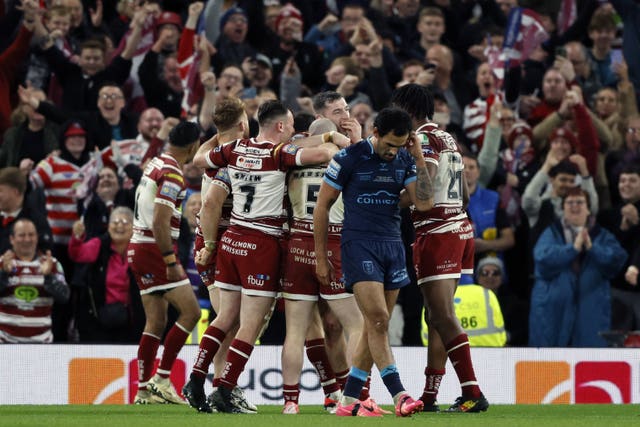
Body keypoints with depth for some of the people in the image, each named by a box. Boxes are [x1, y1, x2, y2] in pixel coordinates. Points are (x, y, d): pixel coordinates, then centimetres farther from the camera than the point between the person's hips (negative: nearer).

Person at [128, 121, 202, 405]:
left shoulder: (155, 165, 14)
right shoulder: (172, 174, -15)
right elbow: (160, 222, -23)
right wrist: (171, 262, -22)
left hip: (138, 250, 10)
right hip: (155, 250, -10)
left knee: (156, 322, 11)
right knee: (190, 312, -8)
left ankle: (144, 391, 10)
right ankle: (162, 379, -9)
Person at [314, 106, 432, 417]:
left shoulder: (405, 161, 7)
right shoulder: (349, 158, -7)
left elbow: (424, 203, -1)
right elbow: (322, 206, 0)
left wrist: (419, 159, -7)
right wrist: (321, 257, 2)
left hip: (393, 245, 6)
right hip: (358, 244, -5)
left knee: (376, 326, 5)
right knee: (378, 319, -16)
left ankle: (349, 400, 11)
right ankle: (399, 395, -20)